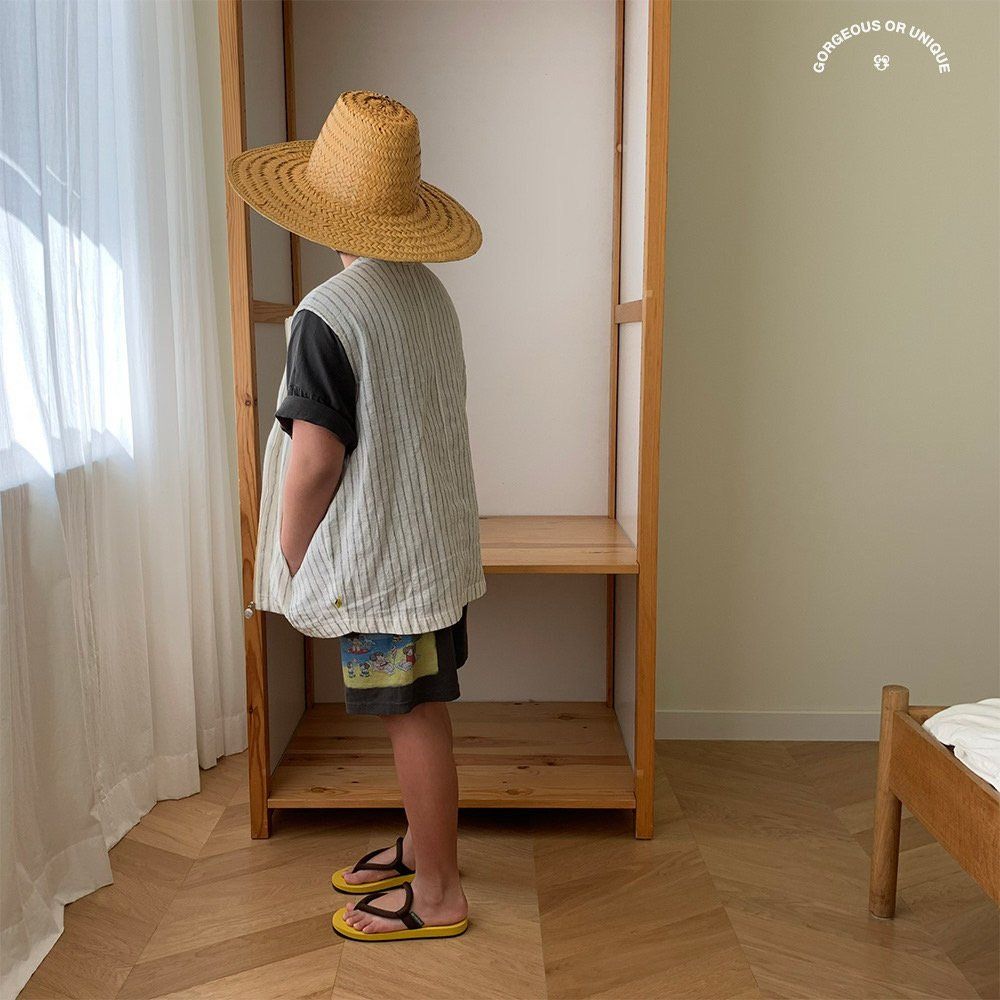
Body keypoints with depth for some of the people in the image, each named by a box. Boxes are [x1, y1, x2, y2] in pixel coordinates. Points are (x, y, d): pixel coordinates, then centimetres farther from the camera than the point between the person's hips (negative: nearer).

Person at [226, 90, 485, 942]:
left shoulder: (329, 315, -20)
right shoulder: (430, 293, 5)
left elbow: (314, 462, -19)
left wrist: (289, 563, -4)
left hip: (381, 559, -8)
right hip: (436, 542, 8)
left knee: (416, 717, 4)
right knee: (420, 713, 20)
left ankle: (437, 894, 21)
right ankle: (422, 845, 38)